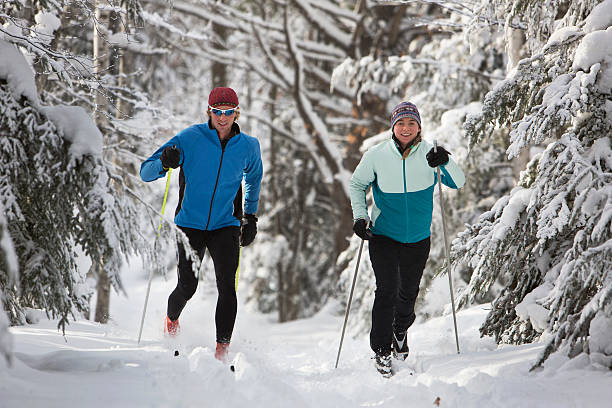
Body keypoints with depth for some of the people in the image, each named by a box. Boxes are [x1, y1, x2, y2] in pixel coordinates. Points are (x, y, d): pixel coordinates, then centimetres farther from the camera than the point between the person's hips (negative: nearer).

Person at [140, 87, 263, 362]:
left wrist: (251, 216, 19)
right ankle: (172, 320, 30)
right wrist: (164, 163, -29)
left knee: (226, 286, -16)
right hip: (190, 224, -1)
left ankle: (222, 350, -12)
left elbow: (254, 177, 24)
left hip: (225, 226, 1)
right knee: (188, 286, -5)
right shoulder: (190, 139, -8)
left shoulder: (248, 146, 1)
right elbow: (145, 172, -7)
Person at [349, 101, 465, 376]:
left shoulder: (428, 154, -8)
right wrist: (359, 217, -4)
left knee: (408, 291, 14)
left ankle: (400, 332, 43)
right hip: (384, 235, -2)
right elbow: (357, 184, 7)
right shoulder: (376, 155, -9)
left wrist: (446, 163, -33)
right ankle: (381, 350, 0)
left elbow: (458, 183, -14)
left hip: (418, 238, 2)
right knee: (386, 290, -11)